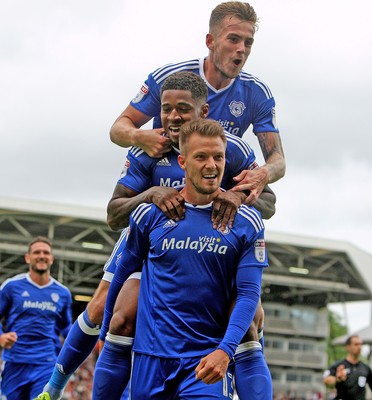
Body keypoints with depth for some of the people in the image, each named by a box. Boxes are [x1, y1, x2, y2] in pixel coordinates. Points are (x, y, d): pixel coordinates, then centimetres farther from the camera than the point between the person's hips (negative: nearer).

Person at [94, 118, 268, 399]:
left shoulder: (247, 222, -2)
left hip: (209, 357, -1)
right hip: (151, 354, 2)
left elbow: (248, 292, -7)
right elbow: (122, 275, 13)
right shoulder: (150, 213, 1)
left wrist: (225, 350, -20)